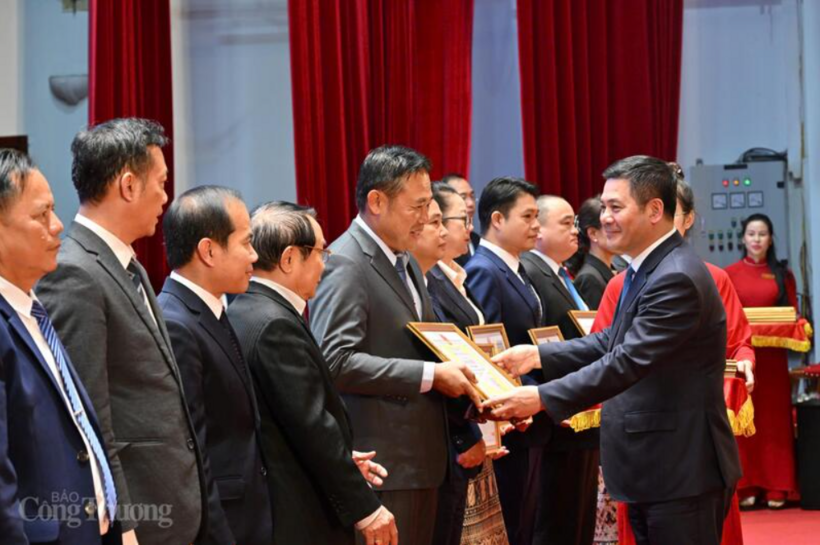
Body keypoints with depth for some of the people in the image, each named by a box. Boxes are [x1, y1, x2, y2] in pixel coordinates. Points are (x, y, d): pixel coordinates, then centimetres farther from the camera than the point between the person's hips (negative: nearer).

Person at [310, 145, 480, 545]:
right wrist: (429, 376, -22)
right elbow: (335, 361, -23)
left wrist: (451, 369, 6)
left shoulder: (407, 263, 17)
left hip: (422, 459, 9)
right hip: (380, 465, -9)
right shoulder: (345, 265, -13)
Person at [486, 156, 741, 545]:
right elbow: (612, 342, 16)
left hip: (682, 473, -10)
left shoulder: (677, 279, -21)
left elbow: (628, 361, -26)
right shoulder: (648, 269, 12)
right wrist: (538, 355, 5)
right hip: (650, 469, 10)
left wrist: (543, 399, -28)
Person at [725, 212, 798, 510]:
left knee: (774, 419, 2)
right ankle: (746, 486, 4)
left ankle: (776, 488, 6)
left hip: (772, 356, 1)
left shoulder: (782, 274, 8)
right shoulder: (730, 274, 5)